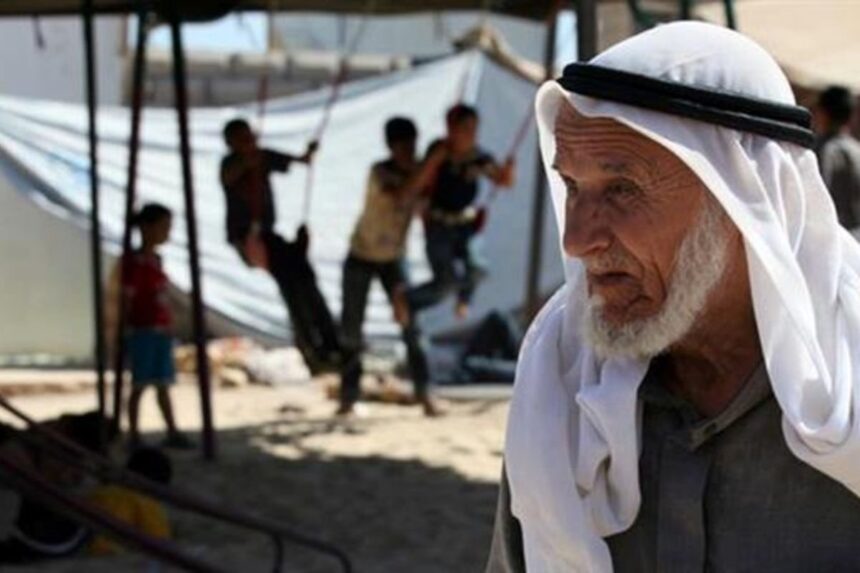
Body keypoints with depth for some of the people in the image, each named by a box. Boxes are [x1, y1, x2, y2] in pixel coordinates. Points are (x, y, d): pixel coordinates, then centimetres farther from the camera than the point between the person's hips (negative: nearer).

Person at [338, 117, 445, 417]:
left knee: (411, 326, -13)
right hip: (361, 257, -3)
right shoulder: (380, 172, -27)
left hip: (393, 260, 3)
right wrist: (435, 160, -53)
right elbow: (401, 195, -47)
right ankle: (348, 398, 11)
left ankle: (423, 393, -12)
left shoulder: (420, 171, -13)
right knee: (351, 331, 1)